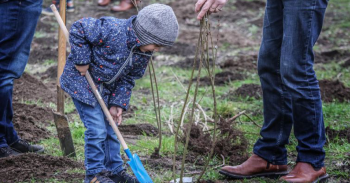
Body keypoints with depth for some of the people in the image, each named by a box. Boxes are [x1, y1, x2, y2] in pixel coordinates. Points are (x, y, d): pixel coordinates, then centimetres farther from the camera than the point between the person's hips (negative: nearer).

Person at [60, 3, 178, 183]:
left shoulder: (144, 53, -7)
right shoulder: (112, 30, -31)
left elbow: (128, 79, 3)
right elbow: (78, 29, -26)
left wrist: (118, 104, -6)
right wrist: (82, 60, -25)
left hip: (107, 90, 7)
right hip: (82, 81, -7)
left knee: (110, 129, 14)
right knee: (97, 130, -9)